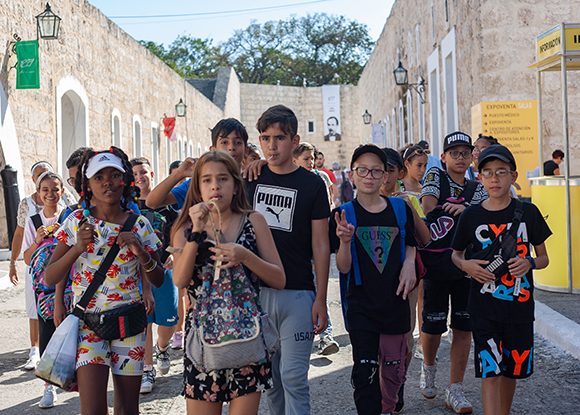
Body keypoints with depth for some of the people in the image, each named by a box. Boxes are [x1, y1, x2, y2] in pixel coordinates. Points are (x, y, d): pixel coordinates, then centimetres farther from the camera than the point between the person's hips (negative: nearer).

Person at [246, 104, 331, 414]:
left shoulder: (311, 185, -1)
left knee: (293, 377, -4)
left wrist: (321, 298, -5)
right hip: (255, 291, 3)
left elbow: (320, 245, -2)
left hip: (297, 294, -3)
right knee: (269, 377, 12)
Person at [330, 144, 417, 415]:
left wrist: (409, 264, -4)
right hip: (361, 306, -2)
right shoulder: (344, 214, -5)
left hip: (395, 302, 3)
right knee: (365, 372, -4)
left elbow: (410, 245, 17)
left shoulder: (400, 208, 2)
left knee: (394, 369, 14)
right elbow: (343, 268, -7)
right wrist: (345, 241, -26)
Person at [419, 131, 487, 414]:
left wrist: (463, 209, -22)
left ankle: (455, 391, 11)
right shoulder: (435, 177, 2)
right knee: (433, 324, 3)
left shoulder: (477, 188, 12)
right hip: (436, 264, -3)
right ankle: (428, 366, 34)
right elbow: (428, 206, -18)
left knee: (464, 326, 3)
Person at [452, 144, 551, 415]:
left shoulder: (528, 212, -2)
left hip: (519, 305, 2)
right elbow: (456, 254, 11)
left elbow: (543, 257, 7)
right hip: (484, 308, -1)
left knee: (511, 370, 15)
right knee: (490, 372, -7)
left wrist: (529, 263, -16)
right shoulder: (471, 216, -3)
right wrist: (467, 265, -11)